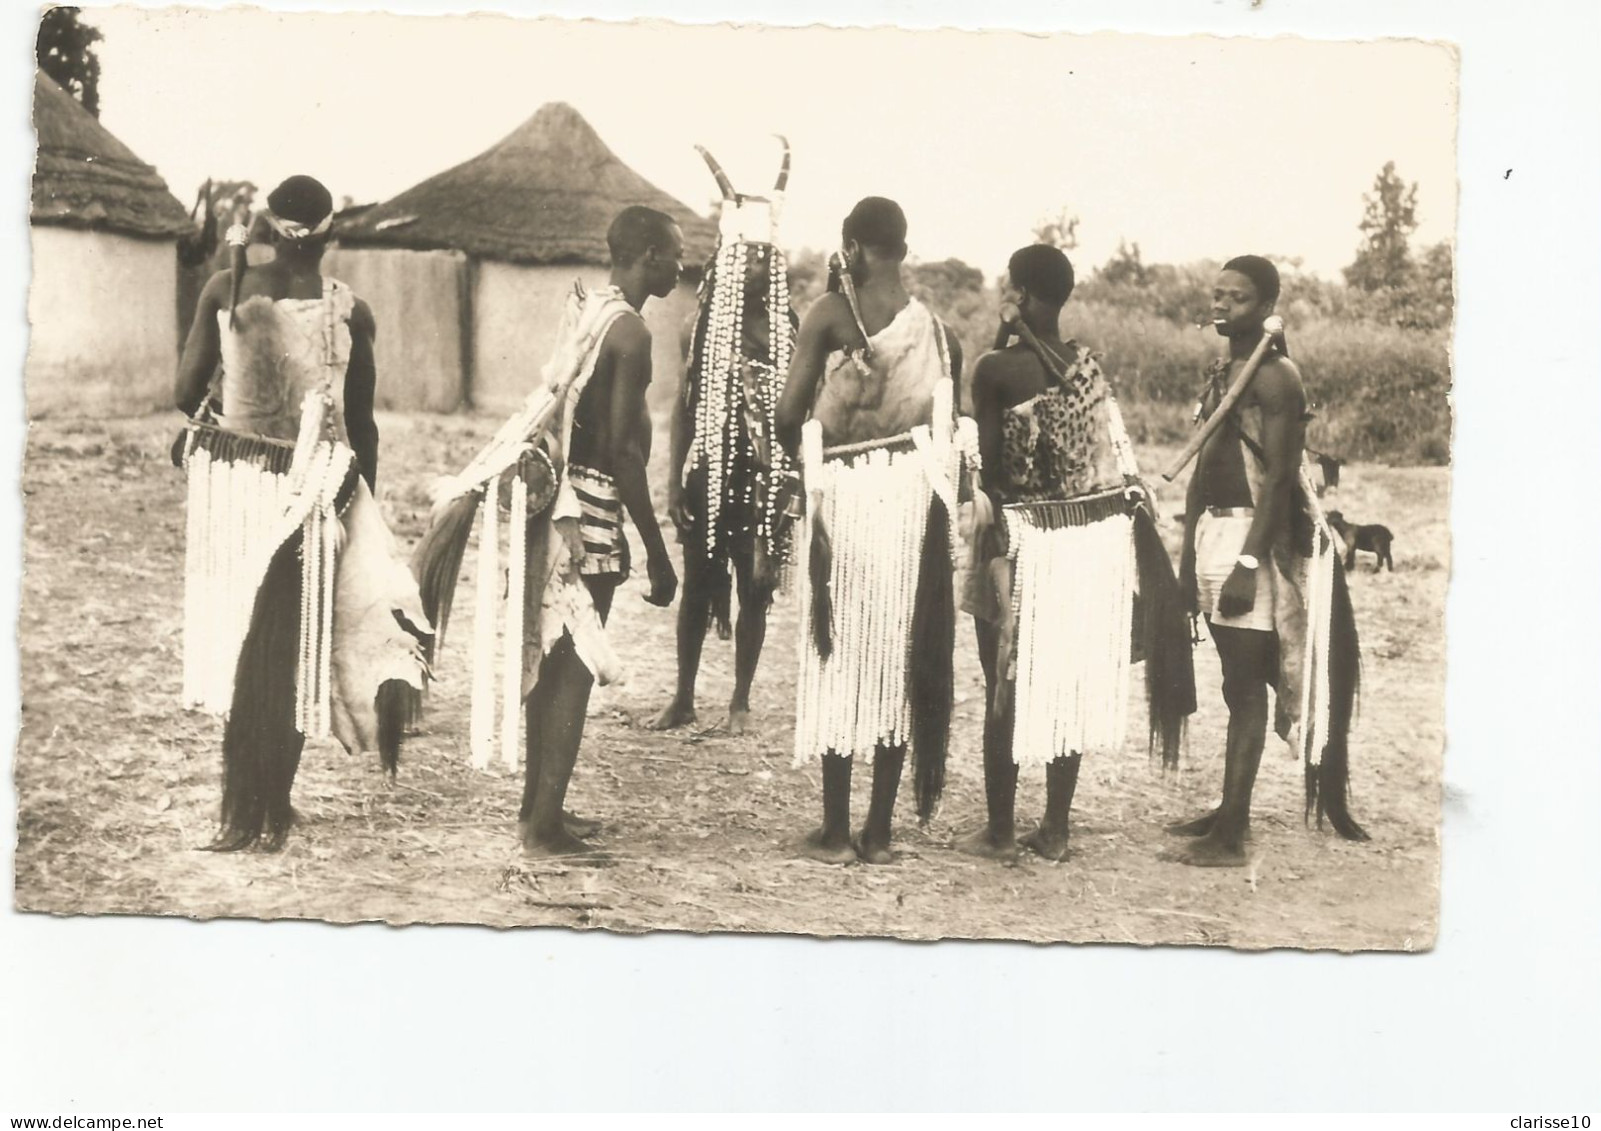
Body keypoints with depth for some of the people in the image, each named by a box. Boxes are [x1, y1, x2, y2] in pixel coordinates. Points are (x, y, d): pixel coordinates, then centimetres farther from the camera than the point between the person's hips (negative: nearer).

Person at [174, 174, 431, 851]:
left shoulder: (226, 290, -4)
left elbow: (186, 393, -3)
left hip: (229, 480, 1)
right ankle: (259, 817, 14)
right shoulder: (351, 313, -5)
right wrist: (364, 508, 12)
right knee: (283, 654, 8)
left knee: (242, 645, 14)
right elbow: (362, 425, 0)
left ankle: (252, 812, 22)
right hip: (311, 489, -1)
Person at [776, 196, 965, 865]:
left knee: (839, 655, 6)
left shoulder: (832, 313, -5)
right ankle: (879, 833, 15)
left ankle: (835, 832, 10)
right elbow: (948, 422, 4)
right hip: (914, 491, 3)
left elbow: (788, 411, -8)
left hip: (845, 490, -3)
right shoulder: (936, 329, 7)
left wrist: (805, 457, 10)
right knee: (899, 658, 10)